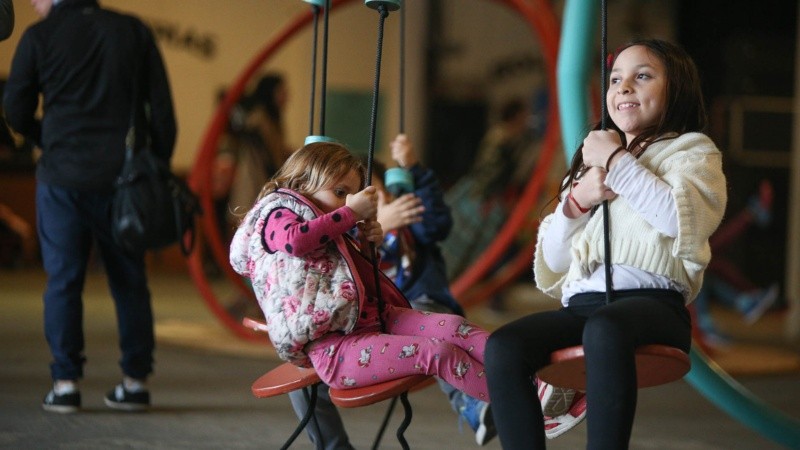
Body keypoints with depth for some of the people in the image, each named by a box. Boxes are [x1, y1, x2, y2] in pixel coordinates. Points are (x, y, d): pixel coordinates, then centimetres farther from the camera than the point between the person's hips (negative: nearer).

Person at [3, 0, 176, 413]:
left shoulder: (40, 37, 0)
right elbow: (162, 108, 3)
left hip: (63, 177, -2)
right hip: (124, 176, 2)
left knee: (63, 281, 3)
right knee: (129, 281, 10)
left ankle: (66, 383, -1)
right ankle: (136, 381, 10)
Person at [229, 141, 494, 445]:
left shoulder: (329, 232, 27)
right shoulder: (277, 214, 0)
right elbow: (295, 240, -26)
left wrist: (367, 245, 16)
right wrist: (352, 212, -20)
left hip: (370, 319, 9)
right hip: (333, 349, -9)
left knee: (452, 327, -15)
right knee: (437, 352, -25)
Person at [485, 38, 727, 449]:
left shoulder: (692, 150, 15)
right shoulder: (593, 160, 31)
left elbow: (686, 219, -11)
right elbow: (553, 261, 23)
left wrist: (618, 162, -4)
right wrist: (577, 200, 5)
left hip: (652, 302, -5)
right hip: (581, 304, 5)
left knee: (605, 328, -42)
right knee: (503, 347, -28)